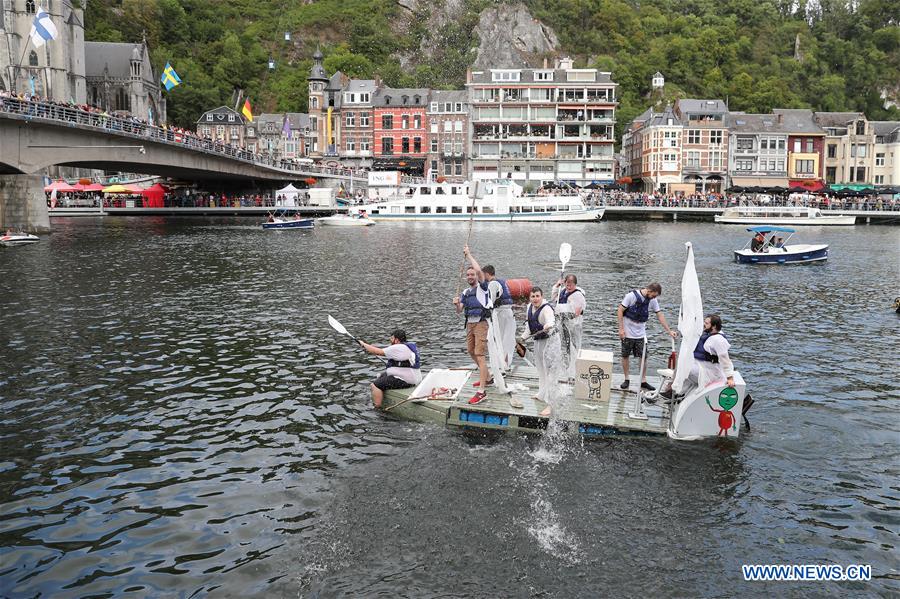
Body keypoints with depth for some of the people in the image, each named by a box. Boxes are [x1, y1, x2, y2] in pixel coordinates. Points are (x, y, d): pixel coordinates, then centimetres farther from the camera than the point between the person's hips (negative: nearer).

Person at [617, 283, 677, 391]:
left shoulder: (653, 300, -2)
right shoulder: (632, 295, -16)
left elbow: (660, 315, 3)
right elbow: (620, 311, -12)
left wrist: (669, 331, -2)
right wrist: (621, 329, -15)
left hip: (641, 334, 4)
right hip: (627, 333, -4)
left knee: (643, 357, 1)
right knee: (625, 356, 4)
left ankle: (643, 381, 11)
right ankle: (626, 380, 17)